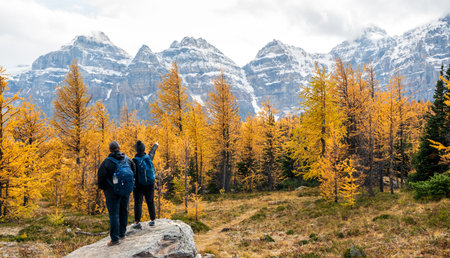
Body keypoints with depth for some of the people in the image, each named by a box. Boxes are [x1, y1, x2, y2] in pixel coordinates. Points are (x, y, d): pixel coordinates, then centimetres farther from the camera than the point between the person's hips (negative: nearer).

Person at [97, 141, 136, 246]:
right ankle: (122, 234, 27)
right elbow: (133, 171, 12)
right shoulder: (127, 159, 1)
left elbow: (101, 176, -13)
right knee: (123, 211, 16)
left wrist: (102, 187, 5)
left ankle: (115, 239, 1)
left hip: (112, 191, -4)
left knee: (114, 214, -1)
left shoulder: (107, 162, -14)